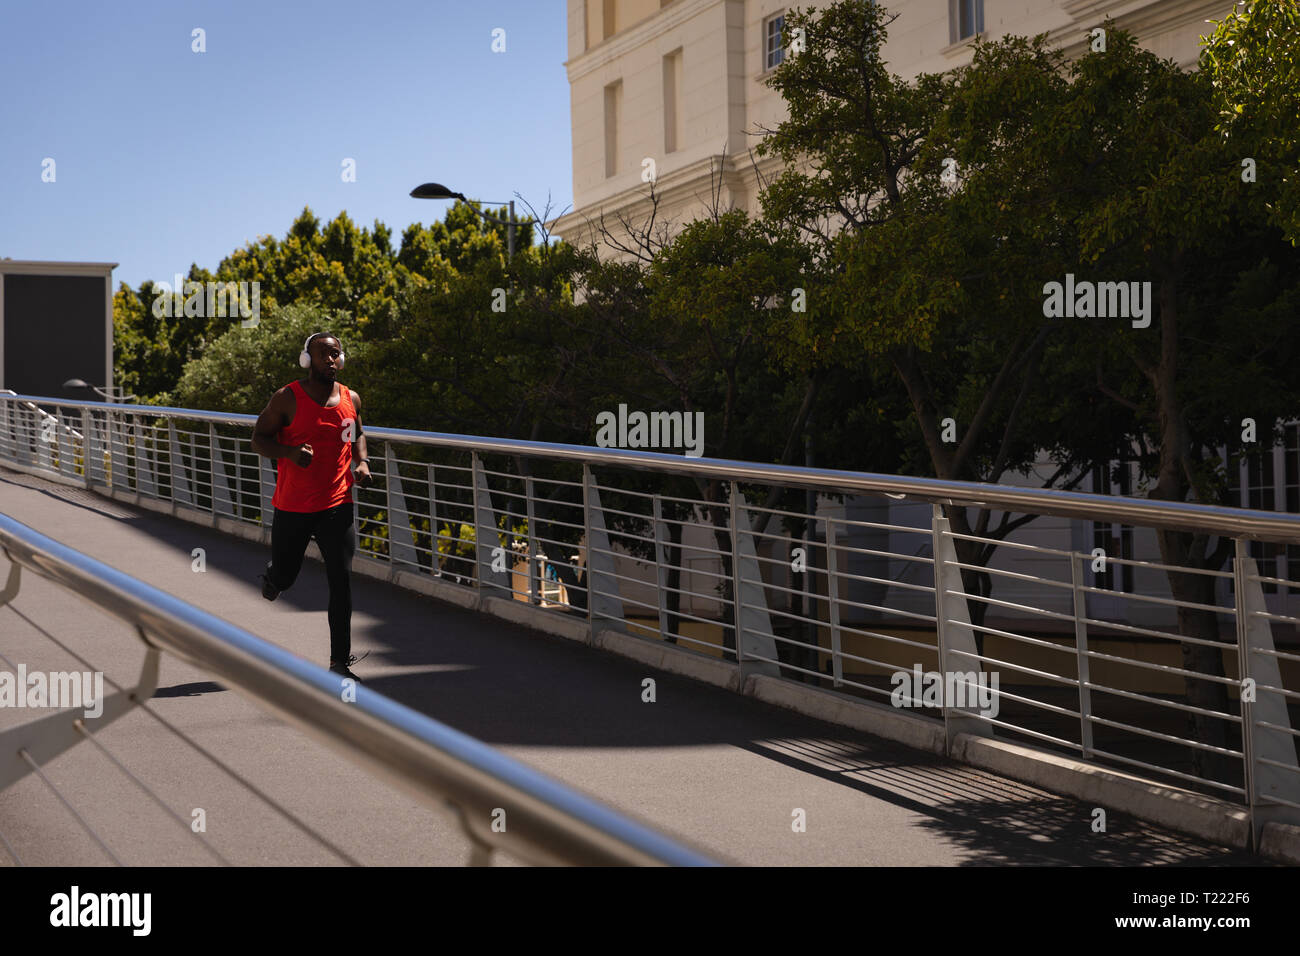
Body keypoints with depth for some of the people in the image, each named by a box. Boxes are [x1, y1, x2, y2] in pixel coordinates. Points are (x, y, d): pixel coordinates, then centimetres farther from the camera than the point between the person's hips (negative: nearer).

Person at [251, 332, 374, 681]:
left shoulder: (351, 400, 5)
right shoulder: (288, 399, -7)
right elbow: (258, 439, -3)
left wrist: (362, 462, 3)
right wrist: (291, 452, -22)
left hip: (337, 505, 2)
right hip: (292, 507, -2)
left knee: (341, 580, -7)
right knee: (284, 577, 10)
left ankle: (340, 661, -1)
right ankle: (271, 575, 51)